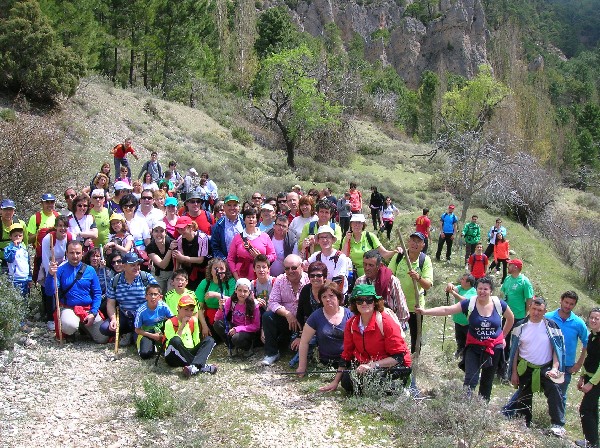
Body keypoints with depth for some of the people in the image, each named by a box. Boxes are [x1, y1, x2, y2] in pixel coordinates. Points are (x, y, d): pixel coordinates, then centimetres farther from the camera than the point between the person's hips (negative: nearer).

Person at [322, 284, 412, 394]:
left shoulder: (386, 322, -18)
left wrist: (373, 365, -28)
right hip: (366, 364, 5)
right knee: (347, 382, -20)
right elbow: (347, 354, 8)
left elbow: (399, 357, -18)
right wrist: (335, 381, 4)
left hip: (392, 366, -4)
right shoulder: (351, 324, -1)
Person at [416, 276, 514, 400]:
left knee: (487, 381, 15)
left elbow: (510, 318, 13)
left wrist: (503, 336, 14)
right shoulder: (469, 304, -11)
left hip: (494, 348, 2)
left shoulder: (499, 304, -7)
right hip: (474, 348, -2)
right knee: (470, 380, -12)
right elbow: (447, 309, -20)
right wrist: (426, 311, -31)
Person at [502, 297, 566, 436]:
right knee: (524, 397, 11)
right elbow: (515, 350, 2)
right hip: (525, 368, 2)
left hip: (546, 368, -2)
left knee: (554, 390, -23)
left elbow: (557, 349, -1)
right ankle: (524, 425, 27)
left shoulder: (551, 326, -5)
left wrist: (555, 368, -14)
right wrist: (514, 372, 1)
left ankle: (558, 425, -18)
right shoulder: (521, 326, -3)